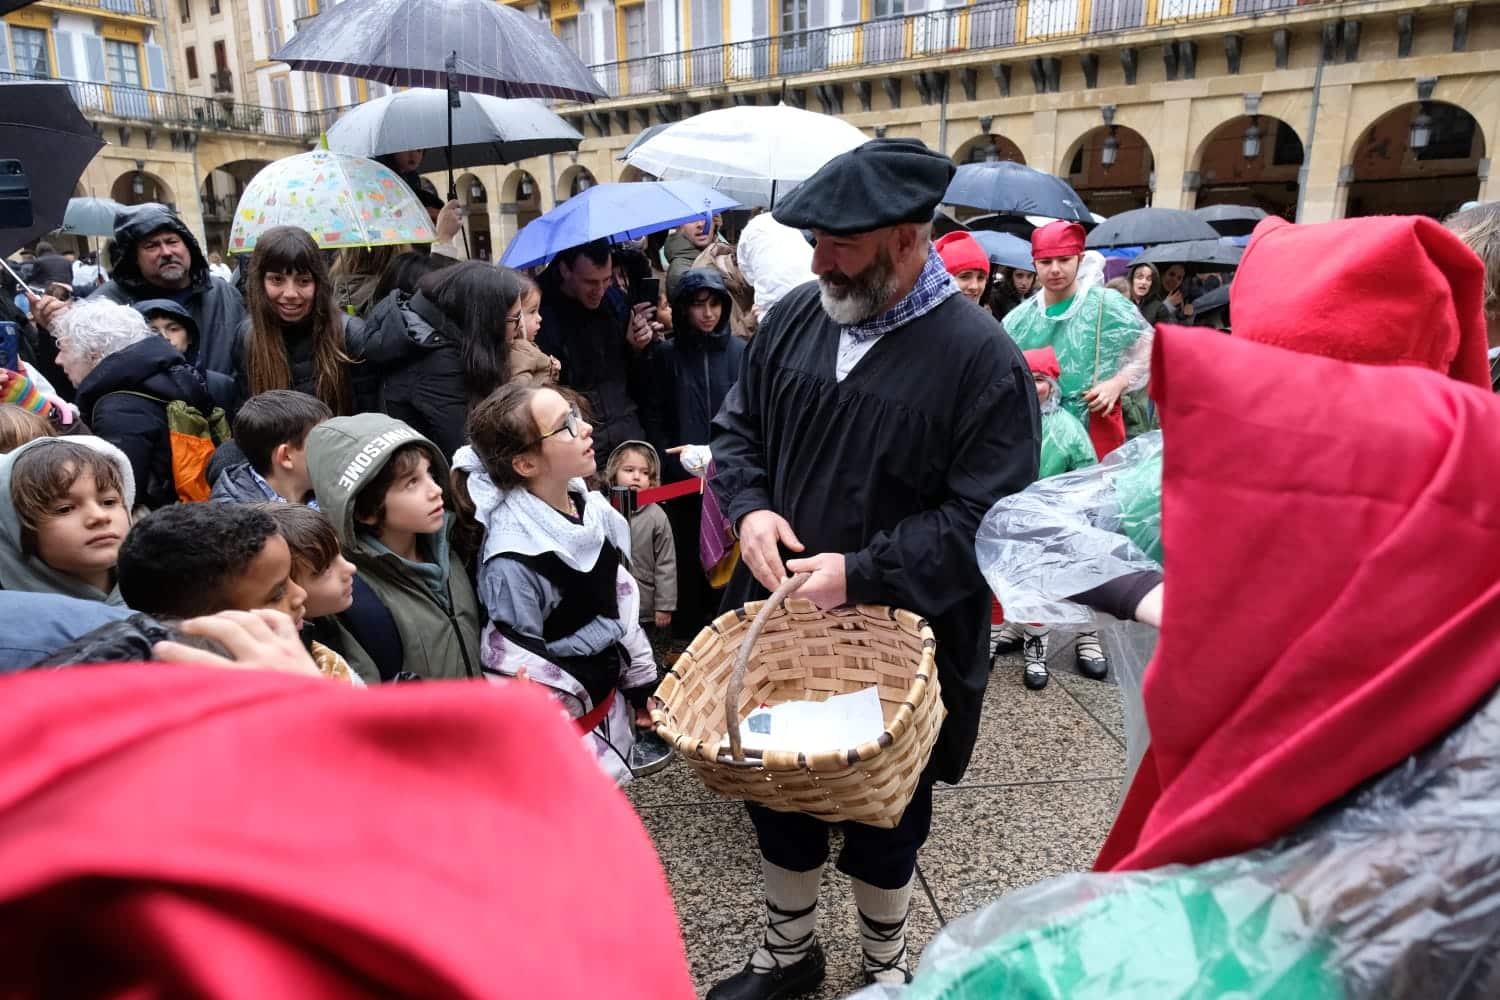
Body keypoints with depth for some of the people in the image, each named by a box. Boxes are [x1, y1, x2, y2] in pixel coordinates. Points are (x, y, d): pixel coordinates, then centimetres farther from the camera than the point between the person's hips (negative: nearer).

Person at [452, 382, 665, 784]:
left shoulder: (592, 508, -6)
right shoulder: (514, 558, -28)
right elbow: (519, 667, -21)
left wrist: (642, 684, 11)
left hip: (609, 695, 7)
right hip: (560, 721, -7)